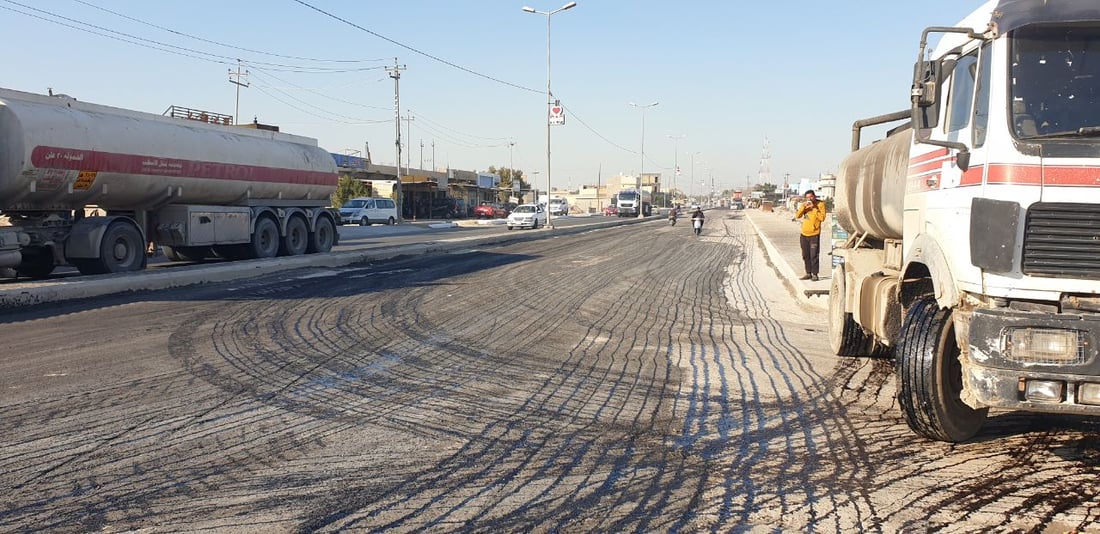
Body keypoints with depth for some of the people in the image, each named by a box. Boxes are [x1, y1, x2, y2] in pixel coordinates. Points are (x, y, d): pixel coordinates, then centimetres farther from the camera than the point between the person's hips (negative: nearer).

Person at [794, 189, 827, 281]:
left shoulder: (820, 204, -5)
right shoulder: (805, 204, 10)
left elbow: (822, 218, -16)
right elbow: (797, 216, 0)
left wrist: (814, 208, -18)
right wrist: (803, 207, -14)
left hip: (814, 234, -6)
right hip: (804, 234, 6)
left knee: (814, 255, -5)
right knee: (806, 256, 11)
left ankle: (815, 274, 1)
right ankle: (808, 273, 20)